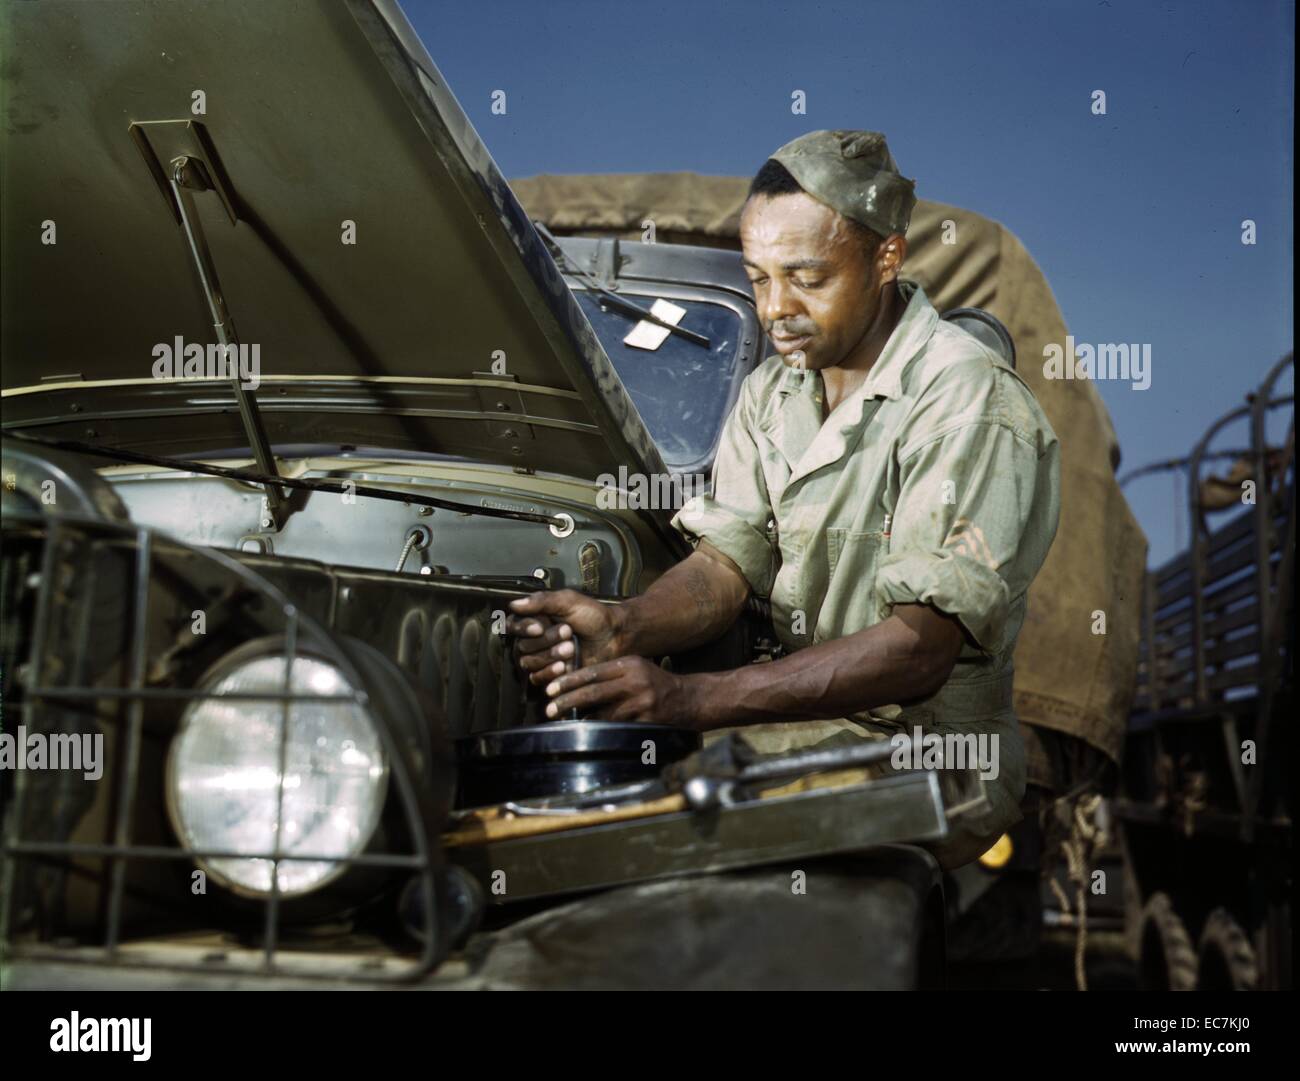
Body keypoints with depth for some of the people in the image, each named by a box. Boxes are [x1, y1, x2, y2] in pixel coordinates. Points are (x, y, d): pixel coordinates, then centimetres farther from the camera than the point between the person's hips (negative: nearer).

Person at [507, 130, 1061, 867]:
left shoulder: (971, 403, -17)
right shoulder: (772, 392, 9)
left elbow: (921, 649, -24)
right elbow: (726, 564, 3)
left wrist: (691, 700, -32)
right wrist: (623, 628, -21)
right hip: (805, 713, 7)